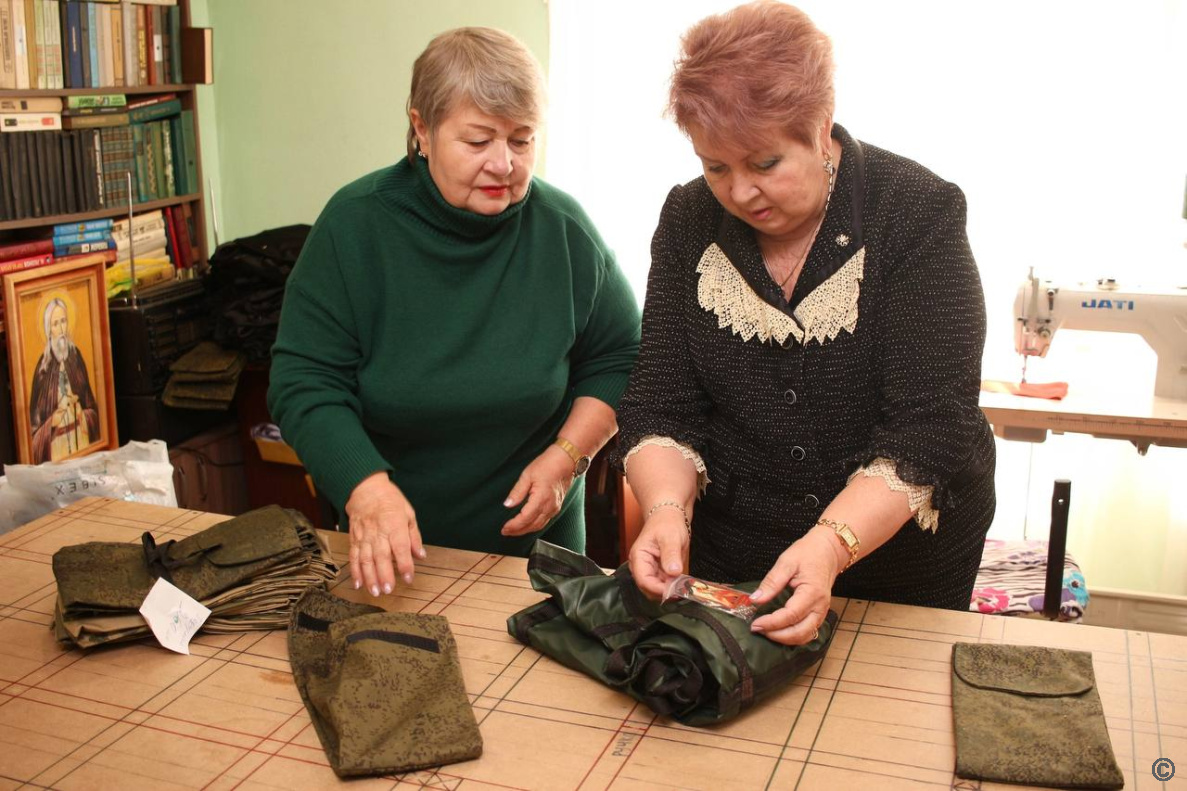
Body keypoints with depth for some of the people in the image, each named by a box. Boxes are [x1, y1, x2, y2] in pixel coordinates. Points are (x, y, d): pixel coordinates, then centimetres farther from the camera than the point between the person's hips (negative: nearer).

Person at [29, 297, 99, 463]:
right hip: (55, 442, -3)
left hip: (81, 436, 3)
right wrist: (53, 420, -20)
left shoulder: (76, 356, 4)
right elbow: (36, 418, -3)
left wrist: (81, 413, -8)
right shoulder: (44, 365, -6)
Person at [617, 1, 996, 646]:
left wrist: (832, 544, -37)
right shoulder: (688, 221, -7)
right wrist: (667, 508, -27)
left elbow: (930, 428, -24)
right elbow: (661, 404, -7)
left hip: (902, 556, -2)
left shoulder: (919, 213, -18)